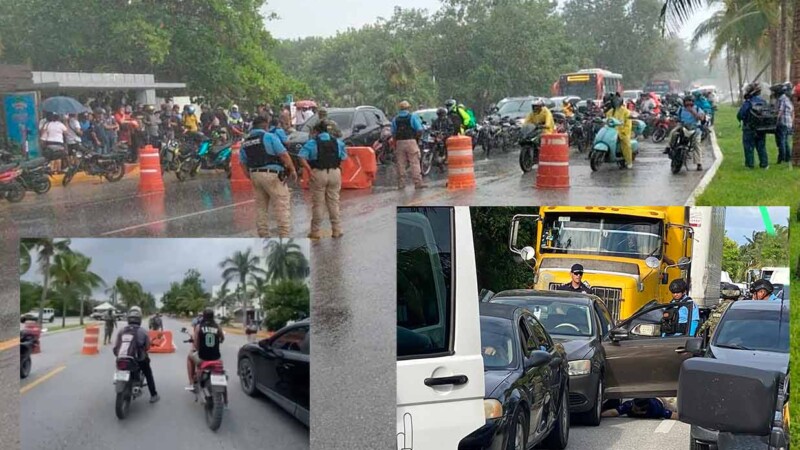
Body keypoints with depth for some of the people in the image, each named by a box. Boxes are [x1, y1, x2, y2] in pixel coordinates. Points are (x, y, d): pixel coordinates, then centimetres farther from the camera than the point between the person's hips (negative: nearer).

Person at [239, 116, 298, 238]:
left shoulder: (245, 142, 13)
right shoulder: (269, 137, -6)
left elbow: (243, 164, 16)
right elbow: (283, 155, -11)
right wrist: (292, 170, -1)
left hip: (255, 175, 6)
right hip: (272, 174, -6)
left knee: (261, 207, 14)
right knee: (283, 205, -3)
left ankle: (263, 236, 16)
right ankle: (284, 236, -8)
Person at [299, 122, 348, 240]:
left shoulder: (312, 143, -3)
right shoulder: (338, 142, 8)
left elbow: (302, 158, -13)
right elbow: (344, 158, 6)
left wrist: (310, 171, -14)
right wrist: (335, 165, 12)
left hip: (318, 173, -3)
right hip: (335, 173, 3)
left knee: (318, 203, 4)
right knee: (334, 202, 11)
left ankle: (315, 231, 7)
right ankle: (336, 230, 14)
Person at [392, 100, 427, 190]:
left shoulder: (395, 119, 10)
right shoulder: (413, 117, 0)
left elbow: (393, 133, 8)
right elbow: (419, 130, -6)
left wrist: (395, 144, 16)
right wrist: (417, 137, 13)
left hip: (399, 142, 3)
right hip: (411, 141, -3)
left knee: (400, 164, 5)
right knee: (414, 163, -3)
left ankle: (401, 184, 5)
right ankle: (418, 183, -7)